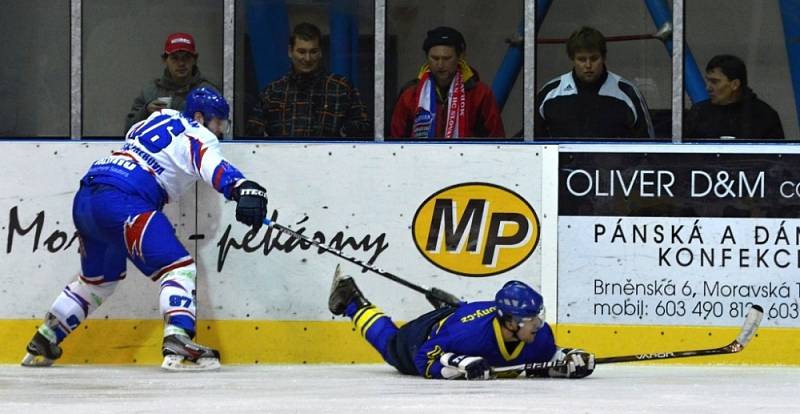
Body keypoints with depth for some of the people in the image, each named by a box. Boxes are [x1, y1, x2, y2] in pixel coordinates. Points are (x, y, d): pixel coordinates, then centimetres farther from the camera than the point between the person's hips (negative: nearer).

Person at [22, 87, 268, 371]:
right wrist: (244, 189, -39)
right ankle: (178, 344, -30)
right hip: (122, 201, -9)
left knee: (99, 278, 27)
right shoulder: (199, 138, 0)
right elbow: (215, 168, -22)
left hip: (85, 199, 9)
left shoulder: (163, 117, 23)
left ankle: (42, 343, 32)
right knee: (179, 267, -12)